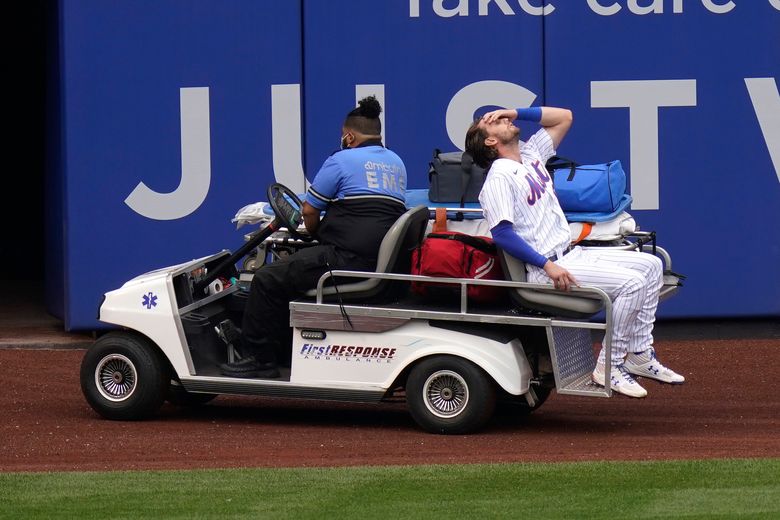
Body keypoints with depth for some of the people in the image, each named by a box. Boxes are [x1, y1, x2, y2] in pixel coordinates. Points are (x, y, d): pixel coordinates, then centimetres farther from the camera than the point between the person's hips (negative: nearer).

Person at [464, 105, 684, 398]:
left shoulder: (530, 154, 15)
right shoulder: (499, 179, -12)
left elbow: (564, 118, 23)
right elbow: (502, 233, -21)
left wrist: (517, 112, 12)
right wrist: (547, 265, -26)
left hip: (571, 255, 10)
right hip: (543, 269, -10)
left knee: (651, 265, 8)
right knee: (631, 281, -22)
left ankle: (639, 356, 7)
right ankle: (609, 366, -15)